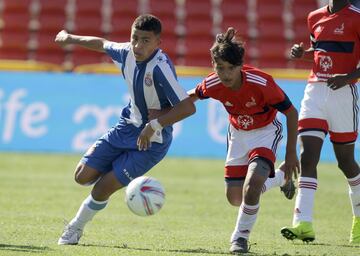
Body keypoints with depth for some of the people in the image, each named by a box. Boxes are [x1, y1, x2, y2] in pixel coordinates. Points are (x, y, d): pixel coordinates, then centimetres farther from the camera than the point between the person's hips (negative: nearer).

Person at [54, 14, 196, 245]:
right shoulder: (127, 53, -7)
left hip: (152, 140, -7)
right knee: (83, 176, 0)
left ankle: (76, 227, 19)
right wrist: (70, 39, 29)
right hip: (127, 128, 7)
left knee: (103, 188, -7)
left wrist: (154, 126, -35)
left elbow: (188, 107, -34)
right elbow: (103, 44, 18)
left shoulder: (160, 67, -29)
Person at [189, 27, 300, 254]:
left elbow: (291, 113, -20)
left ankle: (241, 236, -5)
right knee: (235, 197, 8)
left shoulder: (262, 83, -33)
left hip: (266, 131, -5)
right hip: (238, 133, 5)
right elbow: (192, 96, 3)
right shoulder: (213, 85, -23)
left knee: (252, 185, -28)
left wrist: (291, 154, -17)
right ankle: (279, 177, 36)